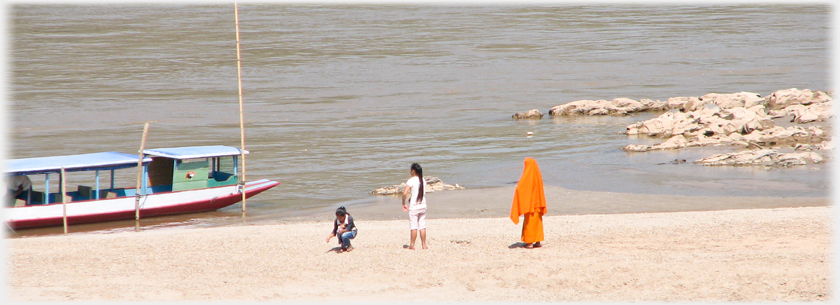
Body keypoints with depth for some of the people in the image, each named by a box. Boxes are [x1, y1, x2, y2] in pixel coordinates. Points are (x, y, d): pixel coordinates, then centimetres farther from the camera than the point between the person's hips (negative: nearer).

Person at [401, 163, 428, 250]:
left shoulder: (411, 181, -13)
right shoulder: (423, 181, 6)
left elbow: (405, 193, -21)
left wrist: (403, 204, -9)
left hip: (413, 207, -5)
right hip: (423, 206, 5)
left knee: (414, 226, -1)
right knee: (422, 226, 9)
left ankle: (412, 245, 3)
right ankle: (424, 245, 10)